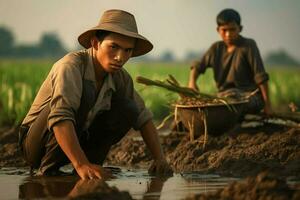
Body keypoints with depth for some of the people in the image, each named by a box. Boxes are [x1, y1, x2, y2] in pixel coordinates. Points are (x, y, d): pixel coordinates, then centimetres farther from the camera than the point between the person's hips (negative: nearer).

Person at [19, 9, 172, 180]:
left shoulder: (120, 78, -4)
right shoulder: (70, 66, -27)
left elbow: (142, 116, 5)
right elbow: (59, 116, -42)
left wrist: (160, 158, -11)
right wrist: (81, 165, -54)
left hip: (78, 142, 7)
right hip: (36, 144, -7)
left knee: (127, 109, -8)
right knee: (85, 92, -31)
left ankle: (92, 163, -4)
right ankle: (49, 170, -23)